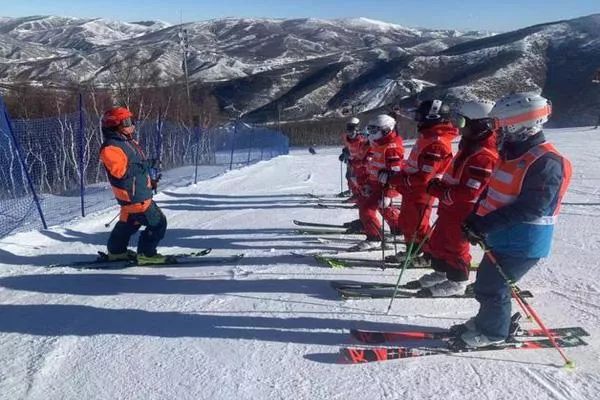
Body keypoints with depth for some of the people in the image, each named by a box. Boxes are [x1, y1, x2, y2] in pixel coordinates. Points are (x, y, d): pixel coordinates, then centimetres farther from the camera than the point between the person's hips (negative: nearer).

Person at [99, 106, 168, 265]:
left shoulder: (128, 142, 15)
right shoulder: (111, 147, -18)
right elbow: (121, 170, -28)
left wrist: (150, 180, 16)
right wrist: (148, 164, -25)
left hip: (141, 193, 11)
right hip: (134, 196, -11)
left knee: (128, 222, 24)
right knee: (158, 223, -7)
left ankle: (116, 251, 39)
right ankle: (146, 254, 5)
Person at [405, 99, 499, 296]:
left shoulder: (483, 156, -25)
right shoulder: (471, 147, 9)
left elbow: (468, 193, -30)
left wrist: (438, 190, -21)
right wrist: (441, 185, 4)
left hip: (463, 212, -10)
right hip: (451, 208, 10)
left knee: (455, 246, 5)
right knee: (436, 243, 18)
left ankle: (457, 282, 23)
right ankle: (441, 274, 36)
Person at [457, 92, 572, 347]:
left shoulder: (546, 162, -20)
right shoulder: (512, 154, 10)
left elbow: (531, 207, -28)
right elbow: (492, 192, 14)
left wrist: (485, 224, -30)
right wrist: (475, 219, 2)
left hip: (523, 244, -9)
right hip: (502, 238, 9)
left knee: (491, 287, 0)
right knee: (485, 282, 18)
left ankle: (493, 332, 21)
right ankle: (488, 320, 38)